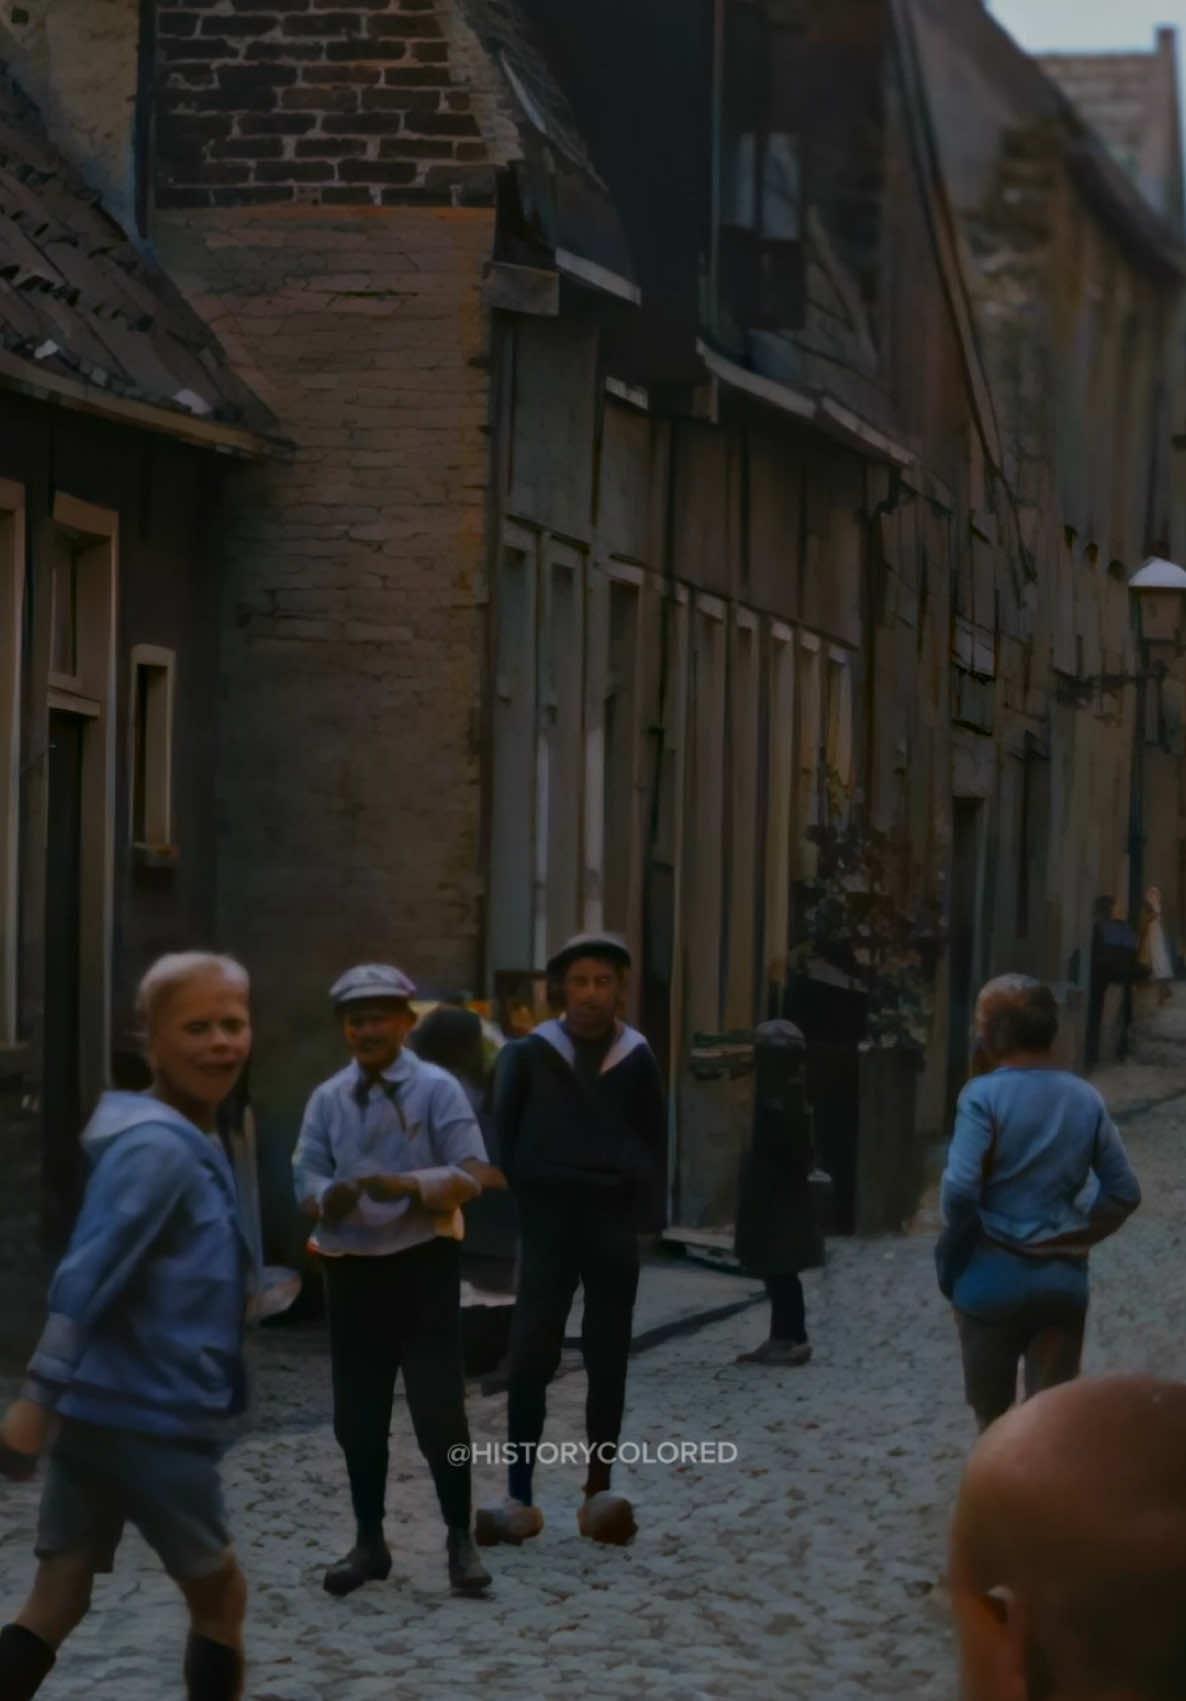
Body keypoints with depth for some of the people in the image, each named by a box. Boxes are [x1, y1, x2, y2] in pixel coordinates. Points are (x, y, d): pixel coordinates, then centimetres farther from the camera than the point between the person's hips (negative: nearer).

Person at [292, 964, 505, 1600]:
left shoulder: (437, 1090, -4)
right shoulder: (328, 1099, 6)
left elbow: (471, 1174, -10)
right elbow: (306, 1175, 0)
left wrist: (406, 1186, -26)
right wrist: (329, 1198, -23)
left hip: (421, 1267, -4)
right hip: (350, 1270, 4)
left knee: (438, 1409, -5)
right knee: (357, 1414, 10)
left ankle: (460, 1542, 5)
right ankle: (369, 1542, 21)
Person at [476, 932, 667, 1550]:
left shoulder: (636, 1059, 6)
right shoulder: (531, 1053, 1)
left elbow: (653, 1141, 11)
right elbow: (502, 1130, 3)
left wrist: (645, 1212, 1)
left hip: (614, 1220, 2)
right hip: (548, 1215, -2)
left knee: (607, 1360, 6)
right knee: (530, 1359, -5)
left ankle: (598, 1492, 12)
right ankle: (520, 1497, -4)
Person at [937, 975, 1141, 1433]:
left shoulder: (984, 1095, -11)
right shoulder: (1086, 1099, 3)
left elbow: (960, 1190, -19)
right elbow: (1124, 1192, 4)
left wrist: (953, 1249, -3)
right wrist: (1078, 1236, 13)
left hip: (994, 1276, -3)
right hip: (1065, 1279, 3)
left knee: (994, 1416, 13)